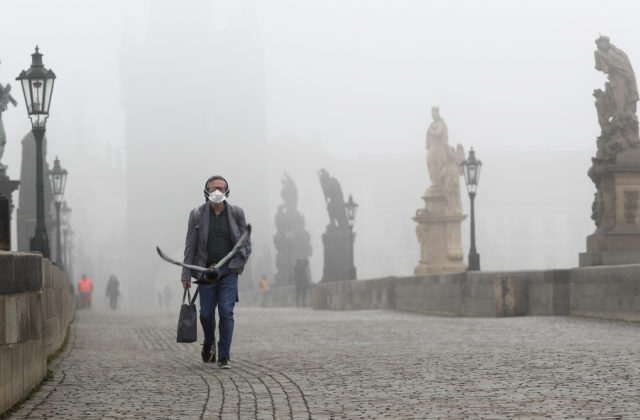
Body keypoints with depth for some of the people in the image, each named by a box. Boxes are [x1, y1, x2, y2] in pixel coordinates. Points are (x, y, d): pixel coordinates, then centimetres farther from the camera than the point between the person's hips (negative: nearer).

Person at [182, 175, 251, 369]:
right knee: (206, 314, 4)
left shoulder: (236, 213, 1)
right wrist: (186, 274, -1)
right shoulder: (197, 214, 0)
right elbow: (190, 246, 2)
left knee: (226, 312, -9)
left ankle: (224, 357, -5)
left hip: (228, 271, 0)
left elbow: (246, 243, 7)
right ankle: (209, 343, 34)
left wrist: (236, 265, -6)